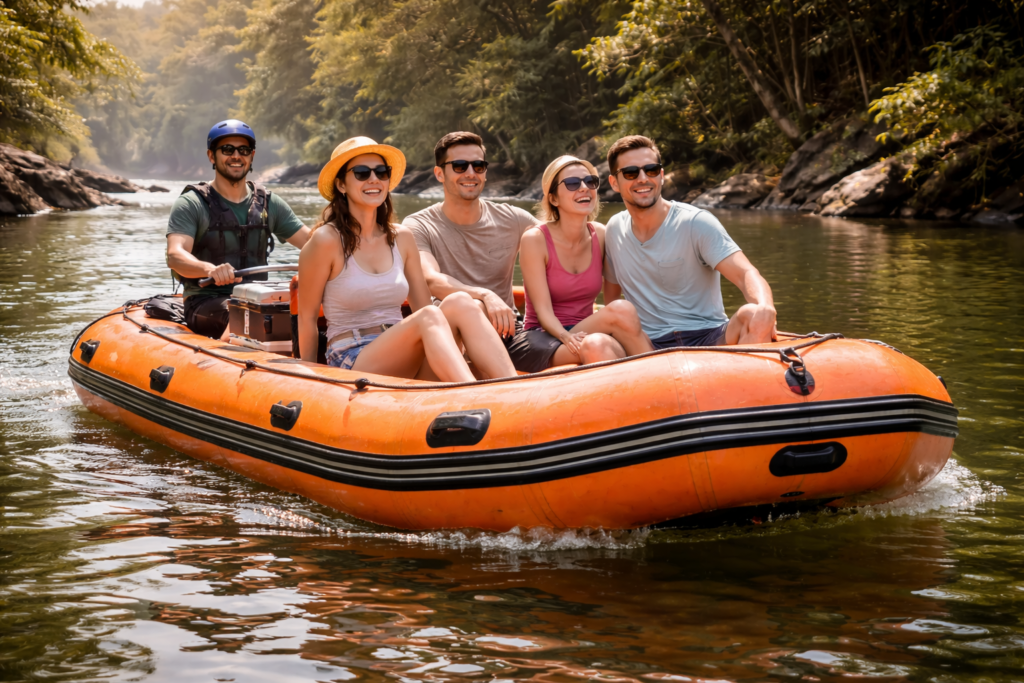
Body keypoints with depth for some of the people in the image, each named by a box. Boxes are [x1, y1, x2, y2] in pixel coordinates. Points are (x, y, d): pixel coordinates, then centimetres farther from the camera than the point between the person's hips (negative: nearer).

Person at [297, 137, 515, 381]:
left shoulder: (402, 239, 13)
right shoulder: (327, 240, -3)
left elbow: (423, 307, 14)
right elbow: (306, 318, 2)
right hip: (350, 364, -5)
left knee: (463, 308, -23)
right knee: (430, 317, -31)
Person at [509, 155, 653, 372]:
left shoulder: (601, 236, 6)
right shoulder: (535, 240, -6)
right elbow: (543, 311, -12)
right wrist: (567, 337, -32)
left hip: (585, 332, 4)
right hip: (542, 338, -4)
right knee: (621, 310, -32)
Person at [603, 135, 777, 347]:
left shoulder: (697, 223, -5)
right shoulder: (615, 229, 10)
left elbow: (746, 274, -16)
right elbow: (610, 296, 23)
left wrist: (765, 307, -39)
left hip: (709, 338, -2)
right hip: (650, 348, 3)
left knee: (751, 316, -35)